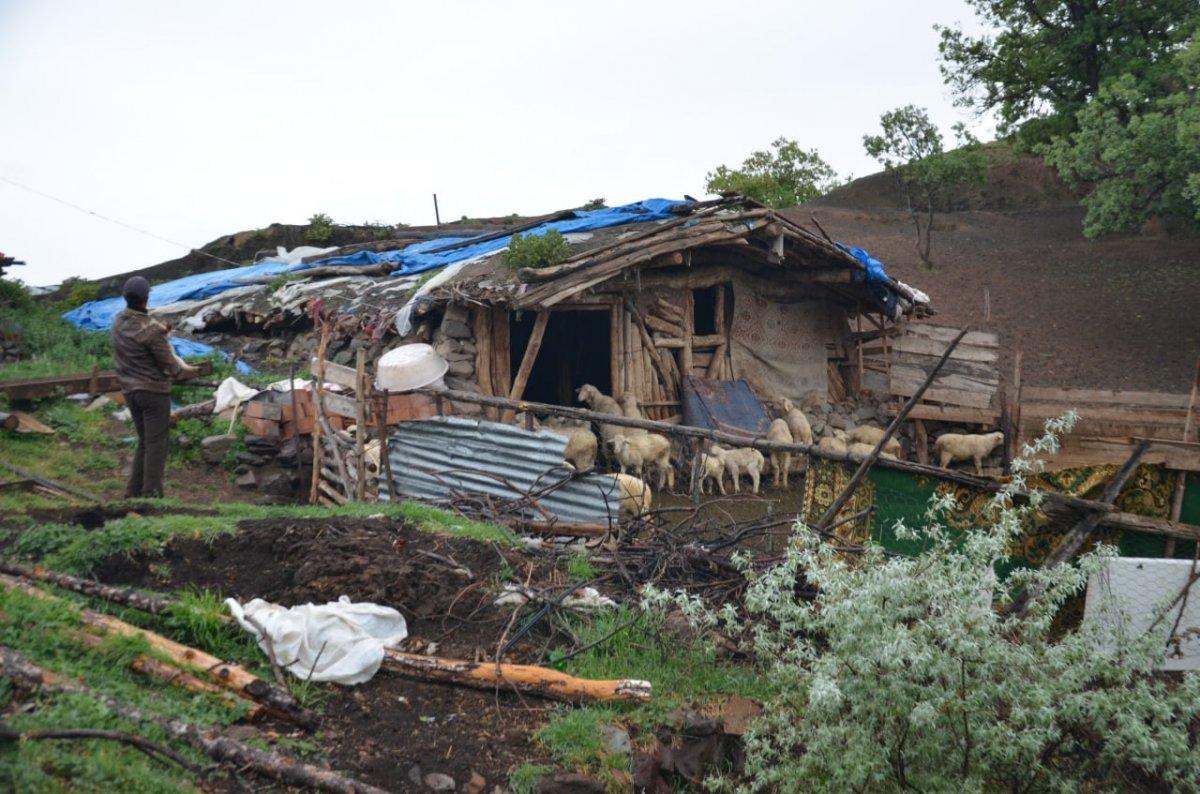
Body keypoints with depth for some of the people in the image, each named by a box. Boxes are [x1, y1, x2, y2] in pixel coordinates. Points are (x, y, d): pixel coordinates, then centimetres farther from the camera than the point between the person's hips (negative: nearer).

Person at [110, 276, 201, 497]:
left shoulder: (118, 323, 0)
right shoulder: (151, 330, -22)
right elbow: (169, 366, -14)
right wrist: (187, 371, 7)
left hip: (129, 390, 7)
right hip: (154, 391, -7)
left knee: (144, 442, 18)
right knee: (157, 444, 1)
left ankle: (134, 492, 20)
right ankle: (151, 494, 1)